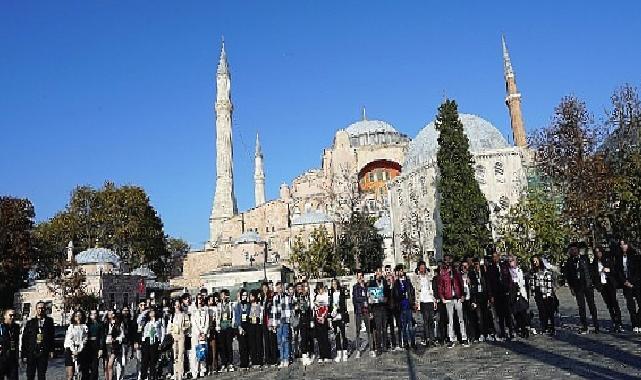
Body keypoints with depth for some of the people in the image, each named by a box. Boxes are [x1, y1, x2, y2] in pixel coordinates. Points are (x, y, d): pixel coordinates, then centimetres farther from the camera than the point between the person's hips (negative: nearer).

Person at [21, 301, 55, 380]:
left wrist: (51, 350, 0)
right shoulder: (30, 322, 5)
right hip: (31, 353, 0)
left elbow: (51, 337, 9)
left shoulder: (49, 321, 7)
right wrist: (24, 354, -2)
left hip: (44, 353, 0)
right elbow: (24, 340, 4)